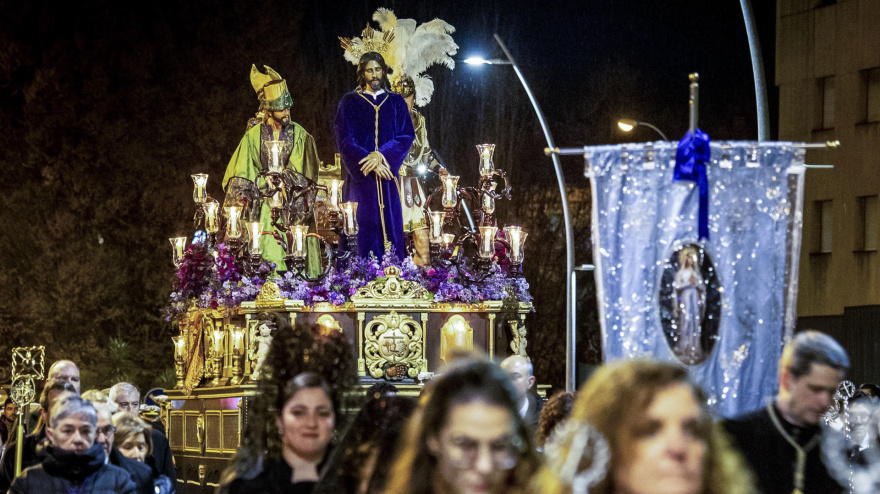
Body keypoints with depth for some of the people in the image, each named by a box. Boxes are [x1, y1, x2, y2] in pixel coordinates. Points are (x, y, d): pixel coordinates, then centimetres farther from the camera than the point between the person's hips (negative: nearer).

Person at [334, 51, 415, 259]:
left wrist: (382, 155, -15)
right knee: (362, 228, -7)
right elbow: (344, 140, -2)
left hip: (387, 177, 2)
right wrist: (371, 163, -14)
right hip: (360, 177, -2)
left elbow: (407, 136, 2)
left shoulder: (396, 103, 12)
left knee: (389, 225, -2)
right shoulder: (350, 102, 6)